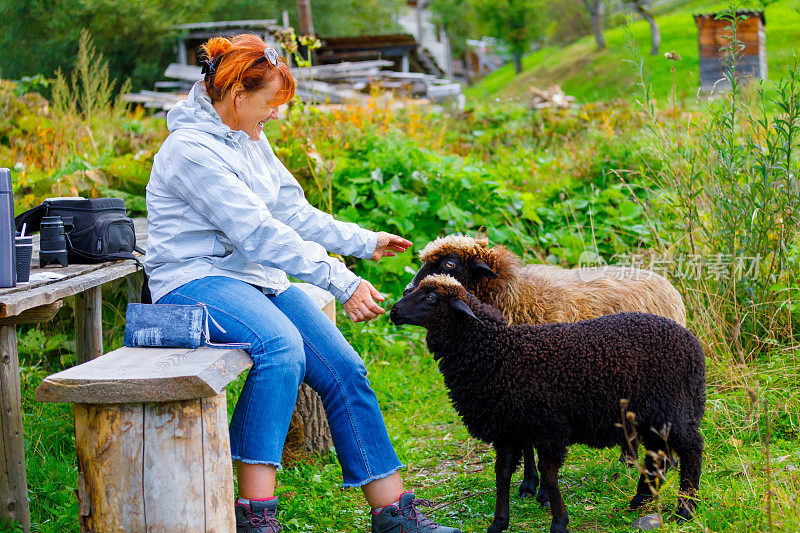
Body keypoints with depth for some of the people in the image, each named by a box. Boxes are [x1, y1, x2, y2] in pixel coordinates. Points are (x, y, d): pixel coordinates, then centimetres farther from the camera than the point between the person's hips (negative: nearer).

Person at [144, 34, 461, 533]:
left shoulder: (249, 139, 11)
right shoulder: (192, 150, -18)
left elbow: (294, 212, 18)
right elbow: (259, 233, -24)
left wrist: (365, 241, 15)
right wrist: (342, 282, -24)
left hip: (256, 278, 8)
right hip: (195, 280, -8)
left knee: (344, 369, -9)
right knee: (281, 344, -36)